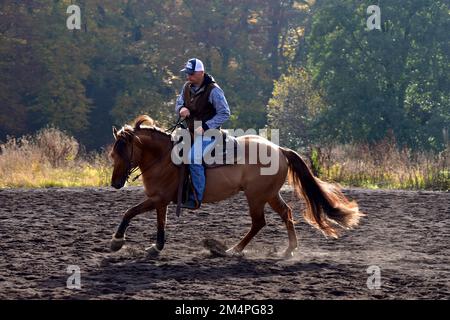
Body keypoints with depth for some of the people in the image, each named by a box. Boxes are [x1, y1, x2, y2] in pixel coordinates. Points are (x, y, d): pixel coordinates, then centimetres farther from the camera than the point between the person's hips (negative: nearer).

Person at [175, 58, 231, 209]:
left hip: (207, 133, -9)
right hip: (191, 132, 9)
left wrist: (205, 127, -23)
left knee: (194, 159, -28)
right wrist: (181, 109, -8)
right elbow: (178, 104, 19)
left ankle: (196, 198, -24)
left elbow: (224, 113, -16)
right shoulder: (187, 87, 6)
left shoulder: (213, 90, -16)